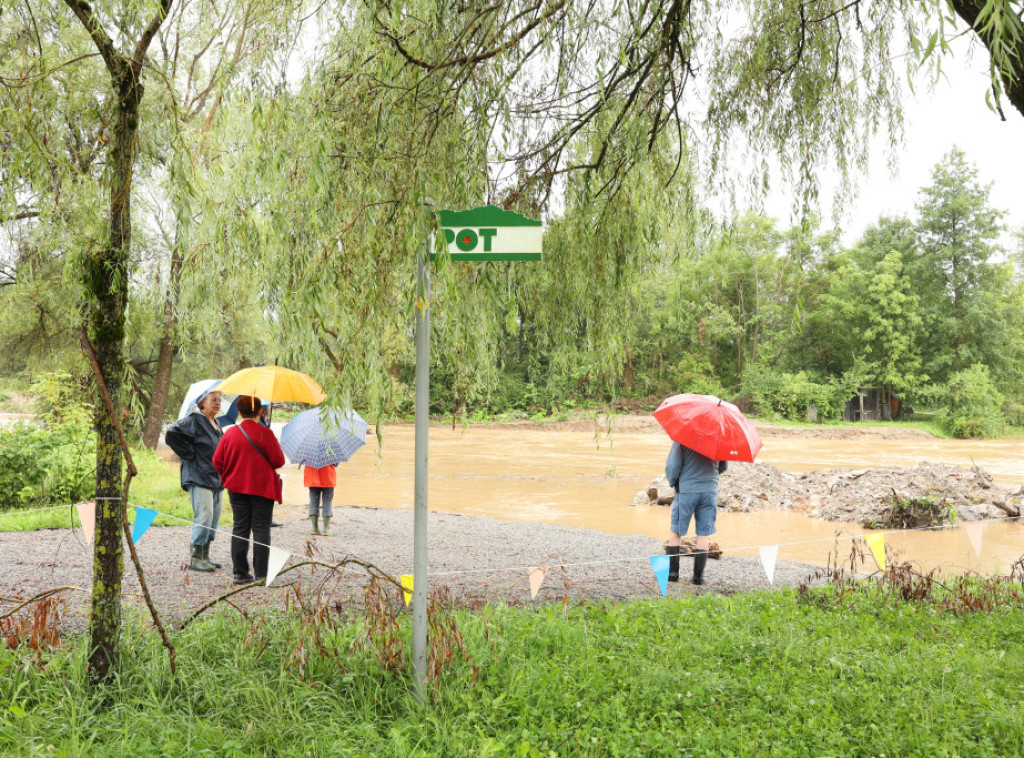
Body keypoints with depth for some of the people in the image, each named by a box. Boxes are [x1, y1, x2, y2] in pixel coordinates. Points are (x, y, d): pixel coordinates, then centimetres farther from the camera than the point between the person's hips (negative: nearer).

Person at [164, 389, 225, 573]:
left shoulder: (216, 424, 18)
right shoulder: (194, 420, -9)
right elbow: (172, 434, -20)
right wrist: (189, 454, -16)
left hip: (216, 479, 9)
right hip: (198, 477, -9)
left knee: (214, 517, 9)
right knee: (204, 516, -15)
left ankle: (205, 556, 18)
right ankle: (195, 558, -8)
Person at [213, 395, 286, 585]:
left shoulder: (230, 433, 0)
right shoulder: (265, 433, -12)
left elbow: (217, 460, 2)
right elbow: (279, 460, -11)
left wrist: (228, 477, 17)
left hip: (237, 488, 4)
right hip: (262, 489, -3)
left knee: (240, 528, 10)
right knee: (261, 529, 2)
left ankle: (240, 573, 11)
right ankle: (260, 574, 0)